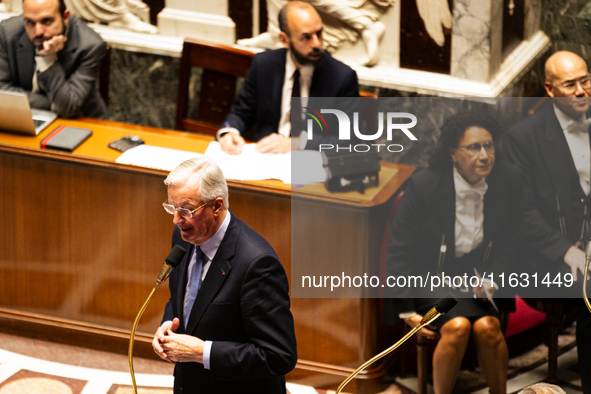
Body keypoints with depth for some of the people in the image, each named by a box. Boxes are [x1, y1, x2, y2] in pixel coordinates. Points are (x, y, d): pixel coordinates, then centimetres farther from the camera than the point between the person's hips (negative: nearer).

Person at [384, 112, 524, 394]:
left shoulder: (508, 181, -7)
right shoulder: (423, 186, -16)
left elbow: (508, 243, 8)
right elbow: (399, 251, -7)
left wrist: (491, 280, -9)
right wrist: (407, 311, -8)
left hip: (476, 275, 3)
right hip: (429, 275, -3)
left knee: (487, 326, -25)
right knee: (457, 326, -29)